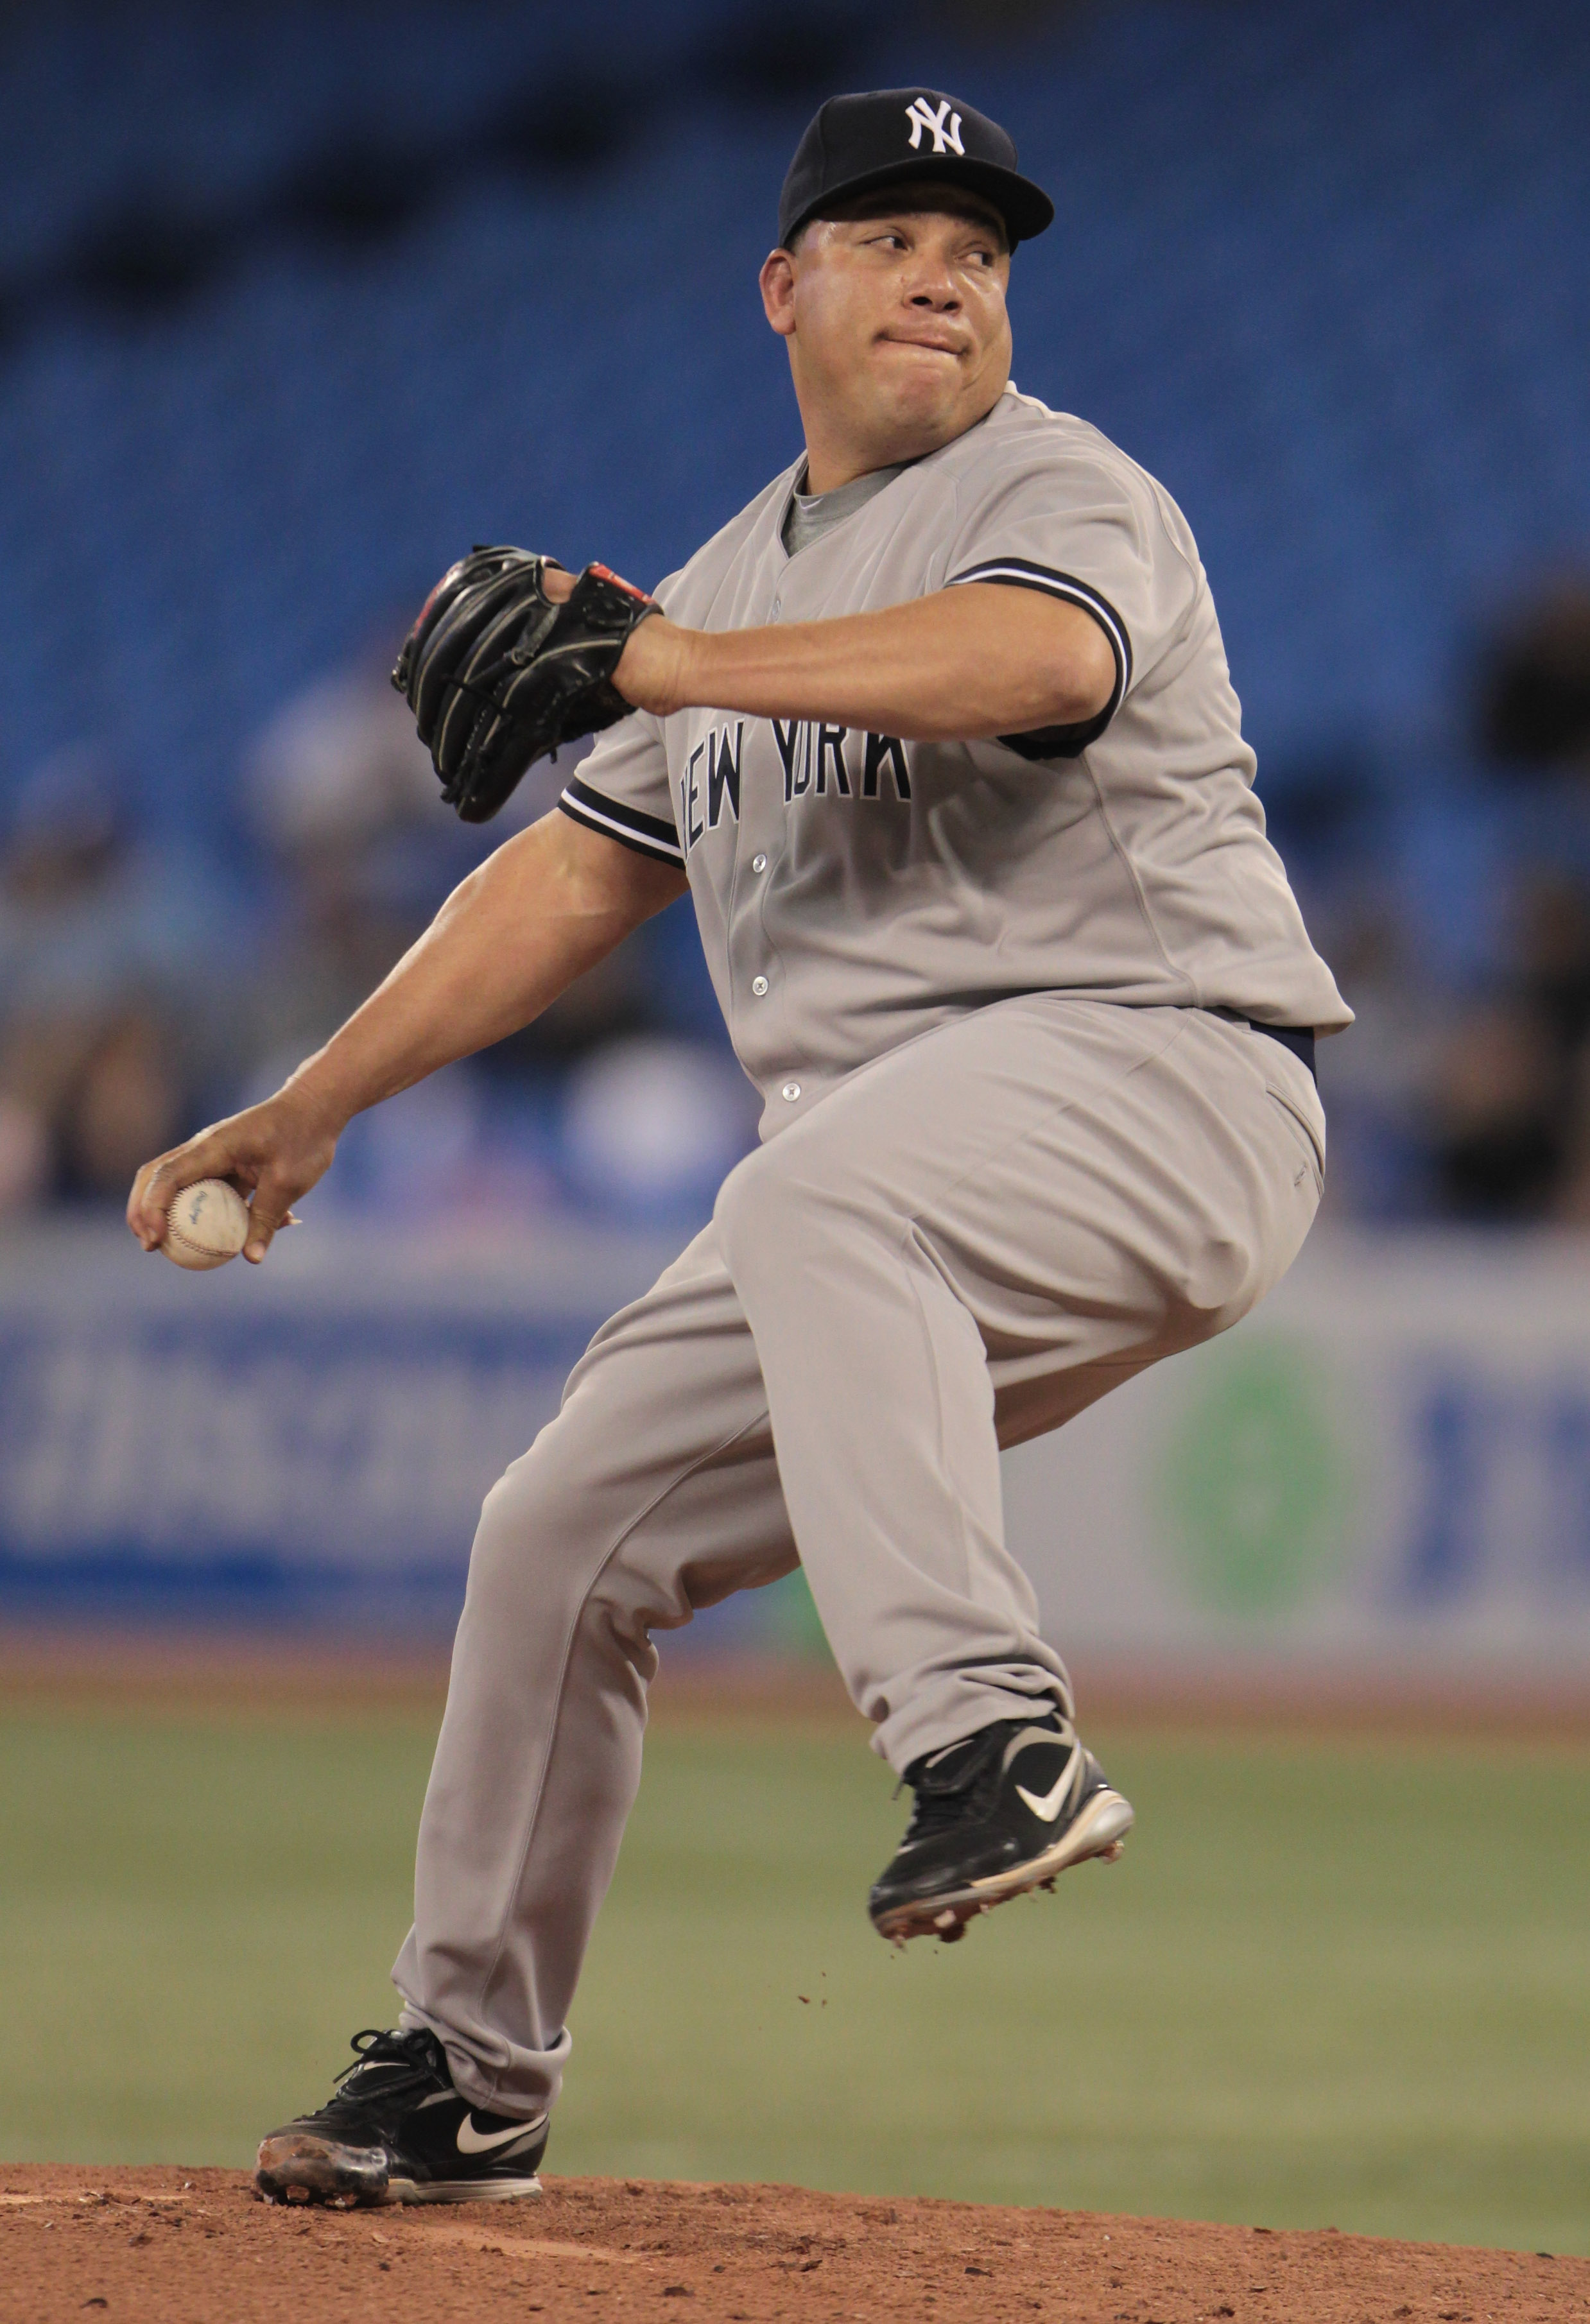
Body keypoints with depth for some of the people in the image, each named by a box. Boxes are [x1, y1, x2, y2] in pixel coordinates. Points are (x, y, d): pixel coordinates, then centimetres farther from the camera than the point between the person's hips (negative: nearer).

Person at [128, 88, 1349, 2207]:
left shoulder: (1067, 495, -4)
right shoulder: (735, 586, 20)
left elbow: (1038, 655, -29)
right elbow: (576, 878, 25)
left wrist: (683, 667, -38)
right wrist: (304, 1116, 19)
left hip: (1158, 1065, -8)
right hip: (883, 1208, 8)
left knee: (821, 1201, -38)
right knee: (565, 1529, 5)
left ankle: (990, 1735, -46)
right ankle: (470, 2072, 19)